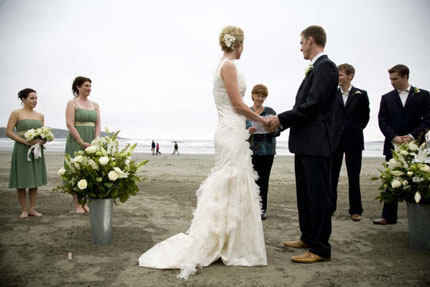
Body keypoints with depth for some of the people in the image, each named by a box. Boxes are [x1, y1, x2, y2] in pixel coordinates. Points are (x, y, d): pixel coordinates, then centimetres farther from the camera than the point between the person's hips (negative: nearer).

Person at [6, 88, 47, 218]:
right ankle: (24, 210, 11)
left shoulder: (40, 115, 12)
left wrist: (43, 140, -4)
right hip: (21, 150, -4)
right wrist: (26, 141, -16)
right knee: (22, 181, 0)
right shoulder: (16, 113, -1)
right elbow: (8, 132, -6)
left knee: (35, 180, 6)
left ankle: (32, 209, 14)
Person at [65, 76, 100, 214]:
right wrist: (82, 142, -15)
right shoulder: (72, 103, -1)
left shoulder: (95, 105, 14)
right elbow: (70, 125, -9)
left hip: (91, 142, 5)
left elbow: (98, 125, 9)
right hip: (76, 142, -5)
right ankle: (77, 205, 3)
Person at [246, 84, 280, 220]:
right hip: (251, 151, 0)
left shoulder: (270, 111, 8)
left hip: (267, 151, 1)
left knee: (264, 179, 0)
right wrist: (248, 131, -17)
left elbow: (278, 131, 5)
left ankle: (262, 209, 8)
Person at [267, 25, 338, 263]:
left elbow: (312, 105, -20)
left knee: (318, 195, -3)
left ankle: (320, 249, 8)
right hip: (305, 143, 10)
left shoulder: (325, 67, -12)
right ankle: (308, 237, 32)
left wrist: (282, 118, -13)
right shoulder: (316, 69, 18)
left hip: (316, 144, -10)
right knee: (305, 194, 18)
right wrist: (282, 122, 12)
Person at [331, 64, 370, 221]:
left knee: (354, 176, 5)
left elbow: (365, 115, 10)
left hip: (353, 140, -1)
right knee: (332, 174, 3)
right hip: (335, 139, 1)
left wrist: (356, 130, 9)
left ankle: (355, 210, 15)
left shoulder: (361, 94, 2)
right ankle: (329, 207, 12)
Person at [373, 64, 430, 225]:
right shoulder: (387, 98, 11)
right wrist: (394, 137, -10)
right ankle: (389, 216, 9)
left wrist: (412, 136, -13)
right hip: (393, 145, 2)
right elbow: (382, 121, 4)